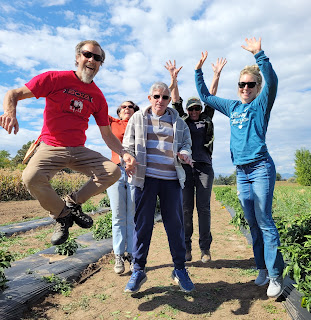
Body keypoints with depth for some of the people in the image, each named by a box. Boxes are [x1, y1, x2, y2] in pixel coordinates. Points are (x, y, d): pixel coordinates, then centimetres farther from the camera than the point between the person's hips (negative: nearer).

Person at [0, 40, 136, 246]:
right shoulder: (55, 79, -2)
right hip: (51, 148, -3)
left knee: (113, 171, -17)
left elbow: (107, 134, 9)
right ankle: (62, 215, -1)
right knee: (32, 178, -31)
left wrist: (124, 153, -7)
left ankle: (73, 202, 5)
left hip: (79, 151, 4)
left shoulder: (98, 98, 8)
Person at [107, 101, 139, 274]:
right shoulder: (113, 123, 16)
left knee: (133, 216, 2)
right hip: (116, 171, 0)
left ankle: (133, 255, 12)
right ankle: (119, 256, 11)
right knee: (118, 217, 1)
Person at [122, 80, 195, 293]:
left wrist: (184, 154, -8)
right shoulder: (138, 118, 11)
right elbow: (128, 146, 10)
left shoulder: (179, 122, 13)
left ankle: (180, 269, 22)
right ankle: (139, 270, 17)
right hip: (145, 178, -1)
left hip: (172, 179, 1)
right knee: (142, 224, 2)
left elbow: (186, 144, 15)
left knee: (175, 224, 5)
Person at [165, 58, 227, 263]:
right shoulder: (182, 121, 17)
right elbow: (176, 101, 11)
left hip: (204, 167, 1)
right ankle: (186, 247, 10)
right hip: (185, 167, 0)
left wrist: (217, 74, 12)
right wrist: (174, 78, 4)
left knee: (204, 208, 0)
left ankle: (205, 248, 9)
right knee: (186, 208, 0)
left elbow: (211, 97, 15)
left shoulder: (207, 120, 19)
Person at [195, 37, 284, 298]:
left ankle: (276, 275, 6)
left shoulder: (261, 105, 2)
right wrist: (199, 71, 20)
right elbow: (205, 96, 24)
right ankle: (263, 268, 23)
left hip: (261, 167, -5)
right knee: (253, 223, 10)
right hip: (241, 171, 5)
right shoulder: (232, 107, 16)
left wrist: (259, 55, -25)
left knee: (264, 221, -6)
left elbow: (272, 82, -18)